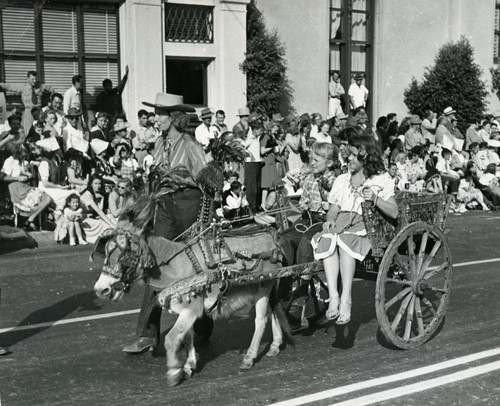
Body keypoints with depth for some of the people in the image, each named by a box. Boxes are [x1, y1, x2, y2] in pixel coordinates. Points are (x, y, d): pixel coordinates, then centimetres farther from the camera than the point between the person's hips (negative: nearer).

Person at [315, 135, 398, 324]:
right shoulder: (341, 180, 24)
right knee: (327, 239, -32)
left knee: (345, 240, -37)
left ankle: (346, 299, -38)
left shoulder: (382, 180, 11)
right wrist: (330, 219, -5)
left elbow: (394, 213, 1)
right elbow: (333, 209, 18)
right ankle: (333, 296, -38)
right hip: (341, 225, 4)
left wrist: (375, 199, -15)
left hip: (368, 226, -3)